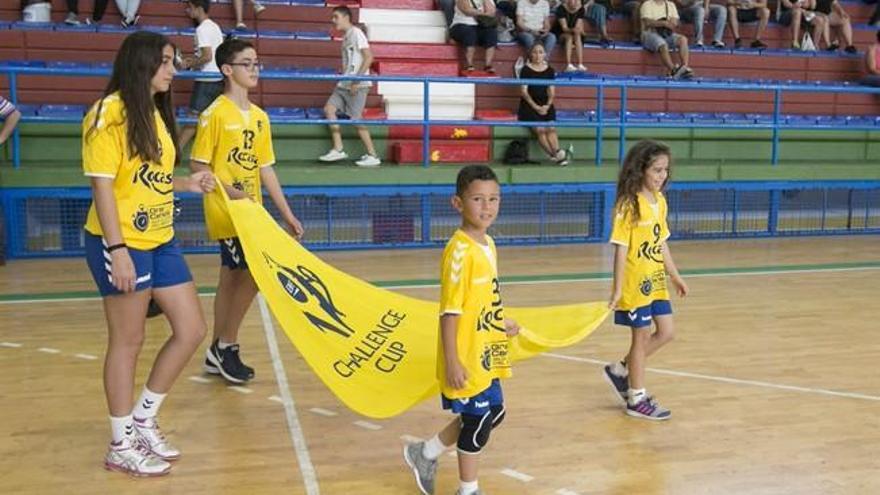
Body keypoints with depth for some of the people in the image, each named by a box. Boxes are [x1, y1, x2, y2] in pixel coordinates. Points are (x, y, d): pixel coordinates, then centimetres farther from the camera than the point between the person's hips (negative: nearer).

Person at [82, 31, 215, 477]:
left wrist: (186, 184, 7)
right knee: (127, 341, 3)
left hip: (160, 241, 8)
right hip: (121, 244, -8)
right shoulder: (110, 113, -13)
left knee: (191, 330, 8)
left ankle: (143, 419, 26)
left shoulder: (156, 113, 14)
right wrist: (117, 249, -20)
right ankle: (122, 446, 20)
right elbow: (102, 185, -16)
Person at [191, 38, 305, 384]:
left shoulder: (260, 117, 10)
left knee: (231, 277, 12)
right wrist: (232, 193, -23)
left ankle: (218, 353, 23)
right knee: (254, 272, -11)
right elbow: (198, 165, -11)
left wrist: (287, 213, 10)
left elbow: (265, 169, 12)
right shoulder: (215, 114, -10)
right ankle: (227, 345, 7)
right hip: (225, 212, -7)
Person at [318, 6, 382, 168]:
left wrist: (357, 81, -20)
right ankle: (338, 149, 3)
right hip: (345, 83, 9)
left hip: (357, 84, -9)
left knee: (355, 118, -8)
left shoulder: (356, 33, -9)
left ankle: (373, 156, 0)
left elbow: (369, 57, -17)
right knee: (329, 108, 2)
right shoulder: (346, 37, 17)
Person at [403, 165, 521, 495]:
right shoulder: (460, 250, -21)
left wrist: (501, 326, 14)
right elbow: (450, 310, -21)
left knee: (493, 413, 20)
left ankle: (425, 454, 35)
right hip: (466, 359, -9)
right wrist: (452, 361, -21)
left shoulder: (488, 244, 7)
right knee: (477, 422, 5)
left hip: (486, 355, 9)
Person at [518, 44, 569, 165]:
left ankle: (557, 153, -27)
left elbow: (551, 91, 12)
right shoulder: (526, 70, 1)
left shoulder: (549, 70, 12)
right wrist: (536, 107, -13)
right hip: (529, 105, -3)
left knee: (551, 128, -21)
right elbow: (523, 91, -5)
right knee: (540, 129, -22)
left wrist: (548, 105, -7)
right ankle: (555, 155, -21)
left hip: (545, 105, 3)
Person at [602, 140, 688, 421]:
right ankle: (637, 399, 19)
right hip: (635, 282, -8)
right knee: (642, 337, 3)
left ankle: (620, 371, 27)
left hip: (656, 280, 8)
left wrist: (674, 276, 17)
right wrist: (617, 289, -20)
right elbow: (621, 249, -18)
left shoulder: (660, 201, 6)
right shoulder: (628, 205, -17)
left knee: (665, 333, 11)